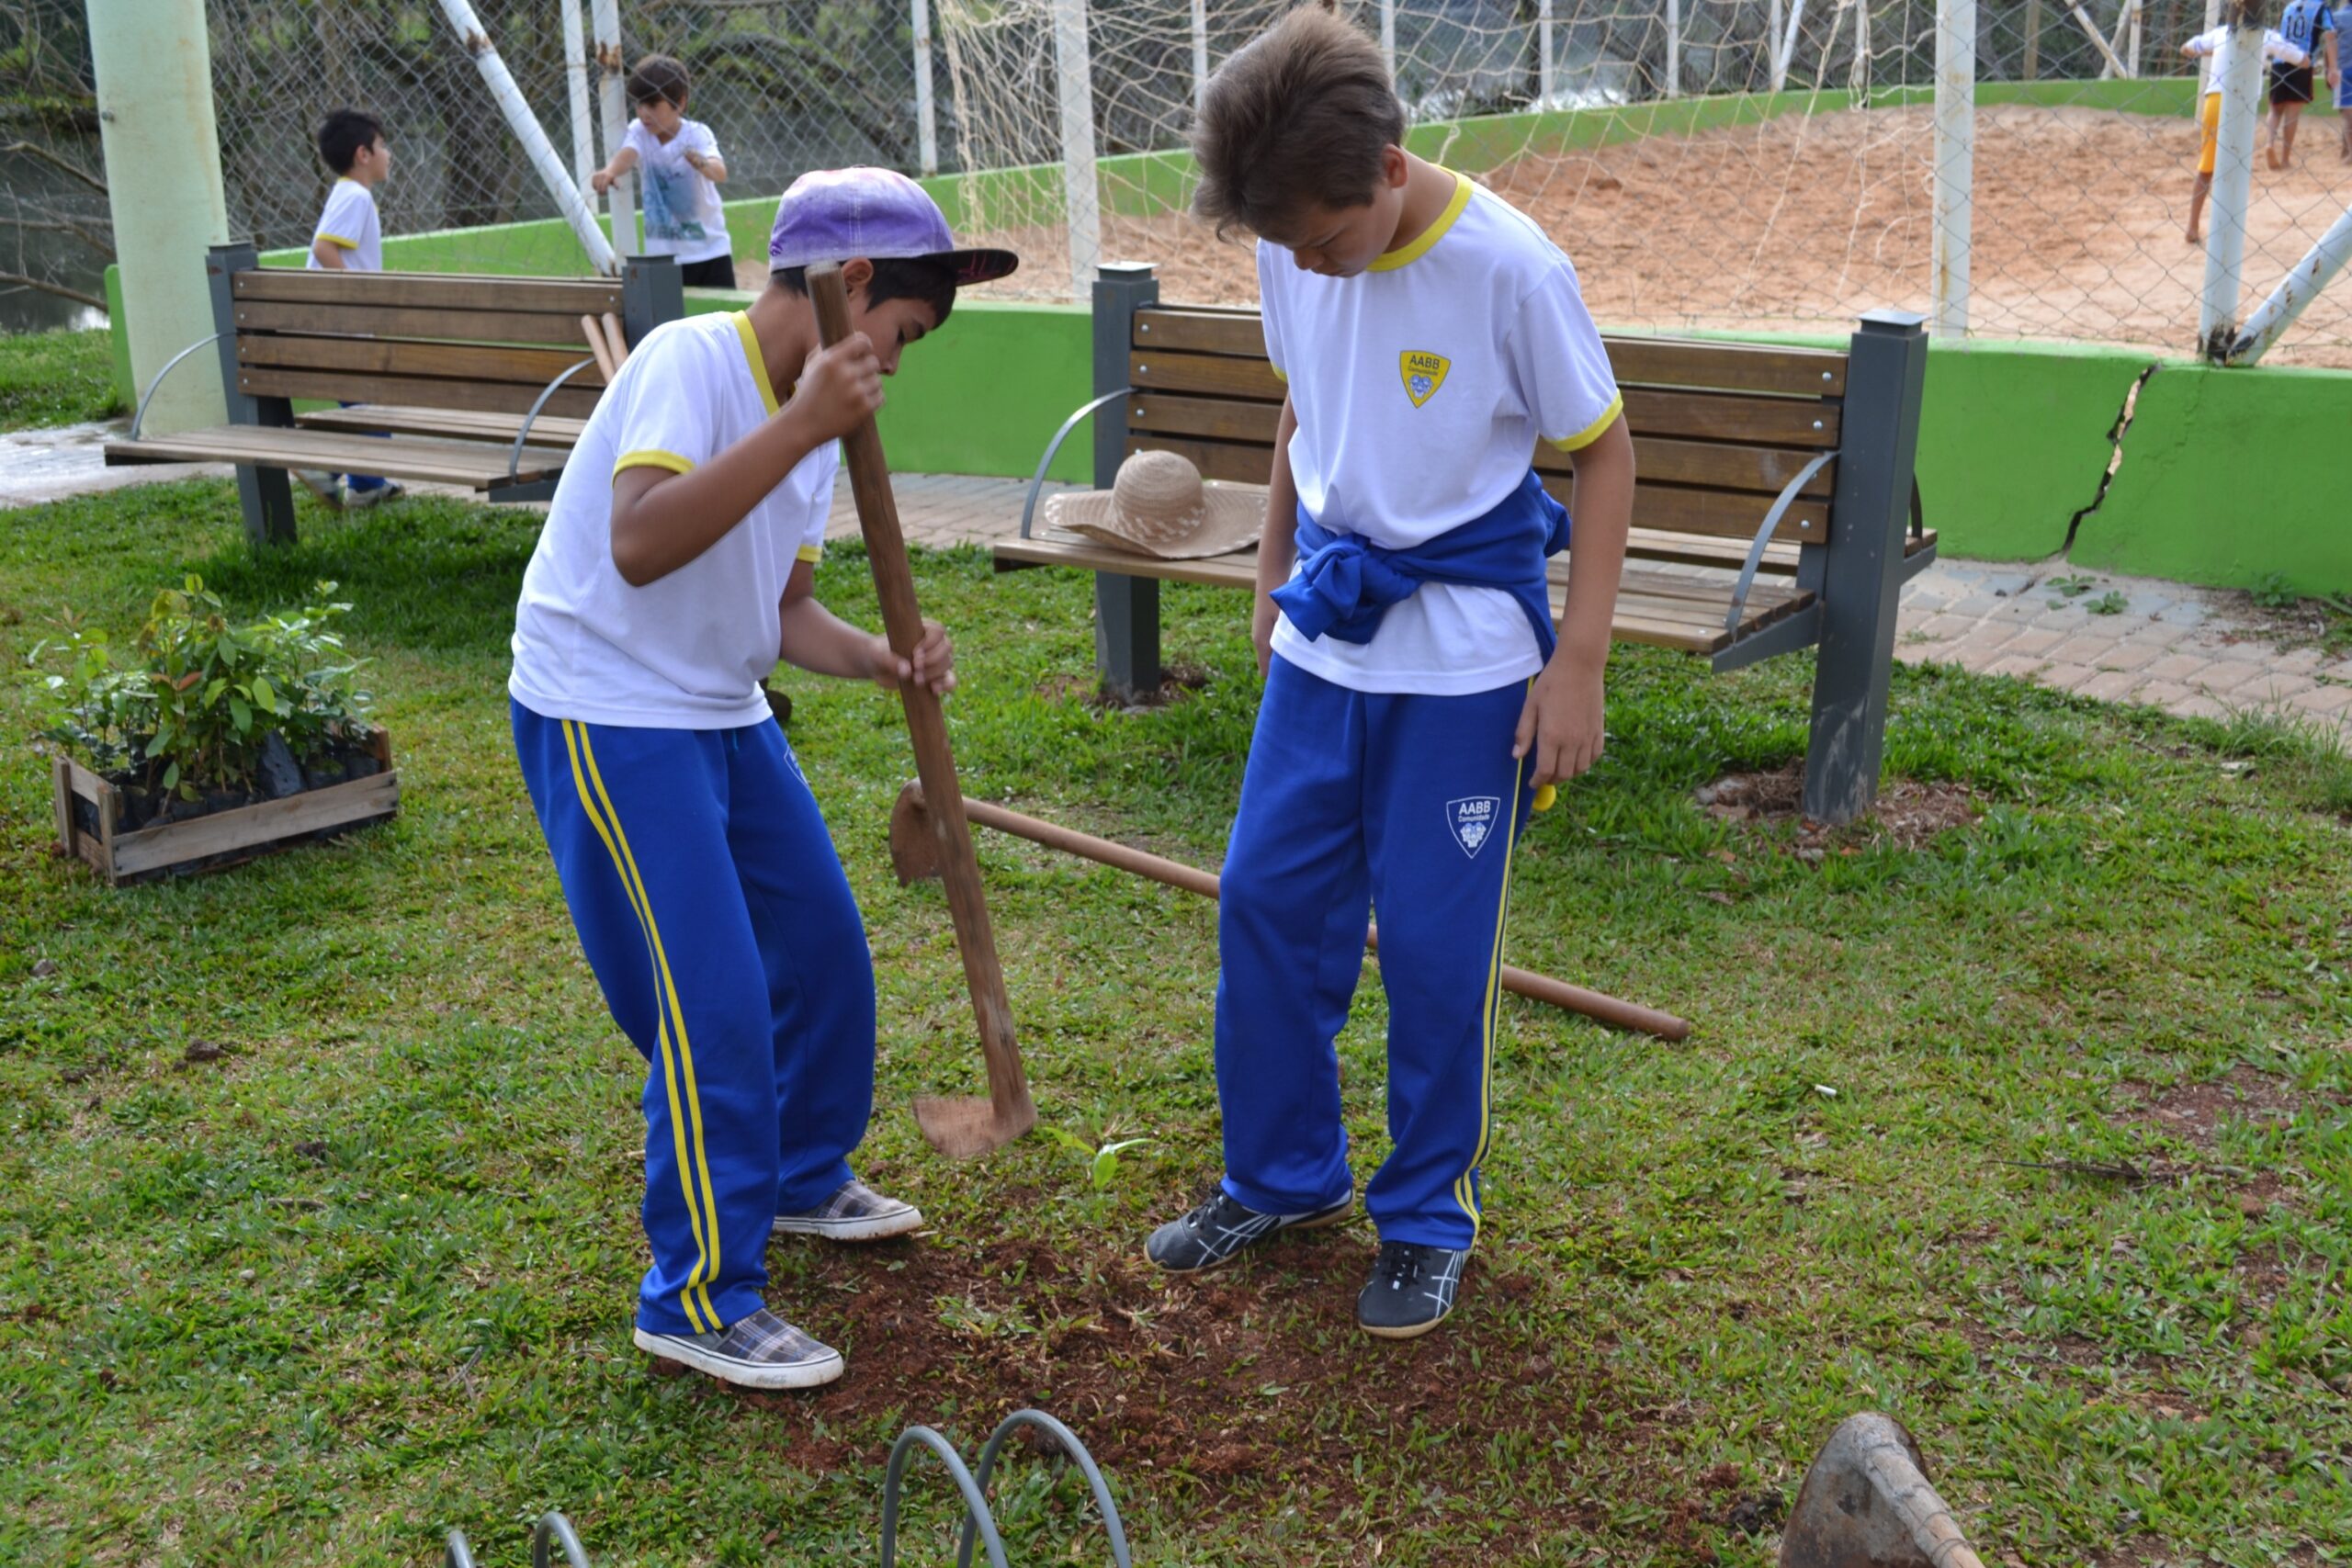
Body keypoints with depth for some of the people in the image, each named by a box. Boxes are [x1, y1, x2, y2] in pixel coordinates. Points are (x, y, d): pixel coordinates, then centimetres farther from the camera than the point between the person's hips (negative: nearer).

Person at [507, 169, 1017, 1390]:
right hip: (608, 718, -9)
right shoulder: (691, 360, -19)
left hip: (723, 716, 9)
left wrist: (882, 660, -7)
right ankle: (700, 1300, 6)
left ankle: (801, 1177, 40)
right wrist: (800, 429, -36)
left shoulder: (809, 415, 9)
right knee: (715, 1006, -9)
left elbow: (782, 610, 12)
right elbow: (638, 545, -35)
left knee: (824, 947, 16)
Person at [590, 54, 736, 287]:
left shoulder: (696, 134, -13)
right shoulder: (639, 132, -4)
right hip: (662, 255, 2)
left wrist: (701, 162, -54)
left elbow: (720, 174, -31)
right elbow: (627, 154, -26)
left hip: (709, 250, -2)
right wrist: (609, 171, -49)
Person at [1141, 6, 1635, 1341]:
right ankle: (1285, 1177, 28)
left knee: (1437, 943, 1)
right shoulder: (1293, 254, -5)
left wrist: (1580, 661, -13)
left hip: (1465, 662, -5)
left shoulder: (1509, 268, -20)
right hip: (1324, 639, 5)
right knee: (1267, 903, 8)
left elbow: (1606, 452, -10)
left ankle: (1430, 1217, 21)